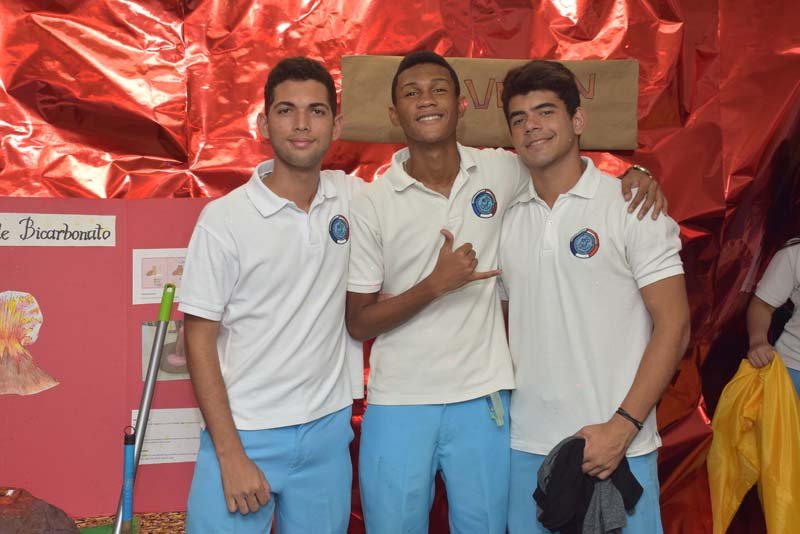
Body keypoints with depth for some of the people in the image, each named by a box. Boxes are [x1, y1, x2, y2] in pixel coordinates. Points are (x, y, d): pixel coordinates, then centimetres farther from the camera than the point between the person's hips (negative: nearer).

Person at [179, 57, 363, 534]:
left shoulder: (353, 197, 1)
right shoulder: (224, 218, -11)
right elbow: (200, 340, -8)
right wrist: (231, 455, -12)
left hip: (329, 430, 4)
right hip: (246, 434, -3)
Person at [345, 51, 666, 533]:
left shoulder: (502, 173, -1)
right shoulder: (371, 205, -5)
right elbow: (358, 323, -3)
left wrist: (632, 177, -2)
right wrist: (436, 284, -17)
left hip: (483, 401, 1)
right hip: (399, 404, -1)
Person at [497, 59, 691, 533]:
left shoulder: (632, 206, -5)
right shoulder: (507, 219, 8)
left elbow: (673, 326, -8)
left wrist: (623, 427, -15)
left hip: (618, 446, -4)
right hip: (524, 447, 4)